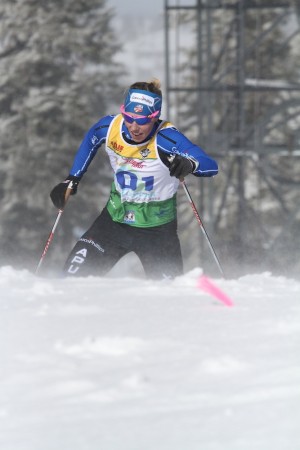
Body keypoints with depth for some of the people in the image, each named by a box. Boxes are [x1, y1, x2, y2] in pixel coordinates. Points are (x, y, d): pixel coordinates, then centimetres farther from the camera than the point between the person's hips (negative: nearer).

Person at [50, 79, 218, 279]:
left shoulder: (165, 138, -27)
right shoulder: (110, 127, -12)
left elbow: (211, 166, -33)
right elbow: (90, 141, 12)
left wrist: (190, 163, -55)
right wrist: (72, 180, 9)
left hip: (157, 229, -3)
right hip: (116, 218, 4)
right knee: (75, 274, -5)